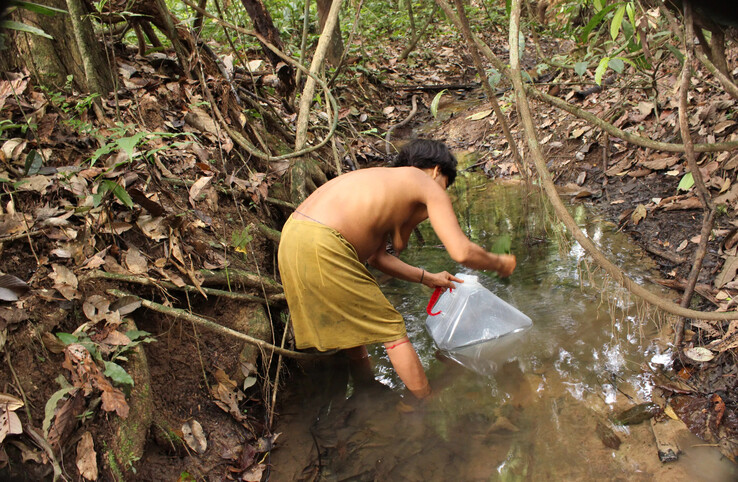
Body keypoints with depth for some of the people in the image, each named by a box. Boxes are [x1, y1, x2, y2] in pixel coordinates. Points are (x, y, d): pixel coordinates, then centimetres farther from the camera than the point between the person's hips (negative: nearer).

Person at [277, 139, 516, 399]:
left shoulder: (386, 182, 29)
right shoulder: (428, 186, 6)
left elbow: (377, 257, 31)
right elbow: (462, 252, -4)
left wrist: (427, 278, 39)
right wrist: (499, 263, 15)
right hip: (321, 248, -9)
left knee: (352, 326, 27)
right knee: (392, 330, 6)